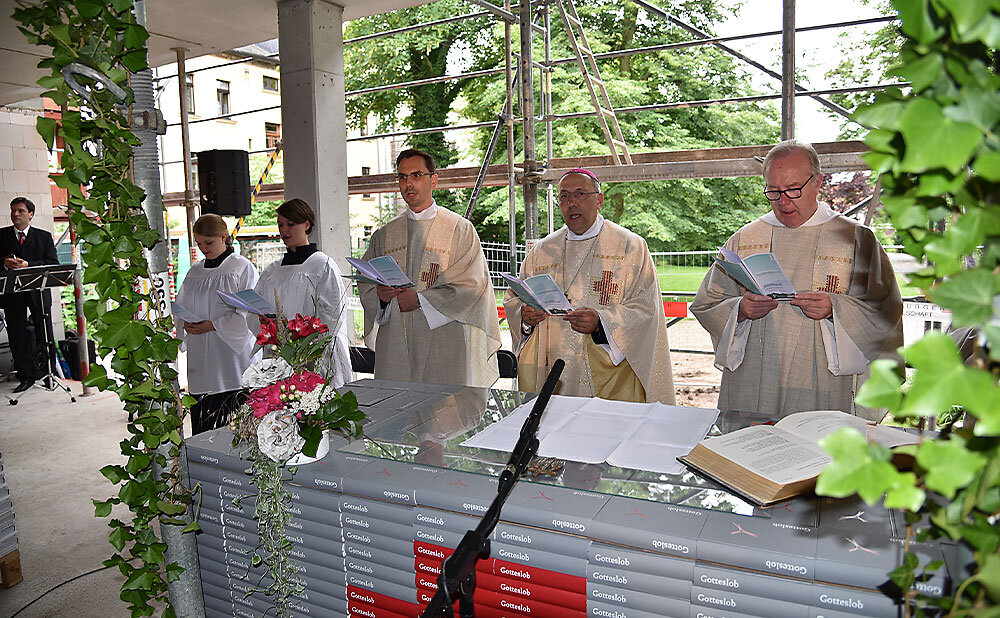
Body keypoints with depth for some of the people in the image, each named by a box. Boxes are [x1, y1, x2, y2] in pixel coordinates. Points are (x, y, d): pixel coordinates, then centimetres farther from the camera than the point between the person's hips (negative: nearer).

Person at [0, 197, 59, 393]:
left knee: (44, 334, 7)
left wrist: (28, 265, -16)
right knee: (16, 335, 2)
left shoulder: (44, 237, 6)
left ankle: (46, 369, 25)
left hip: (37, 290, -1)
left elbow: (53, 264, -3)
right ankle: (26, 376, 9)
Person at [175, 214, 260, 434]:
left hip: (233, 354, -5)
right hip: (201, 356, 5)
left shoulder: (243, 268, -2)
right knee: (202, 424, 4)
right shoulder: (194, 272, 16)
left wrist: (214, 325, -15)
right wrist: (186, 324, -3)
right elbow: (181, 308, 19)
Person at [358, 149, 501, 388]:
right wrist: (380, 295, -10)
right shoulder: (384, 234, 14)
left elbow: (471, 285, -8)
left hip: (444, 345, -3)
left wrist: (420, 300, -14)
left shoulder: (459, 229, 2)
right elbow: (365, 283, 13)